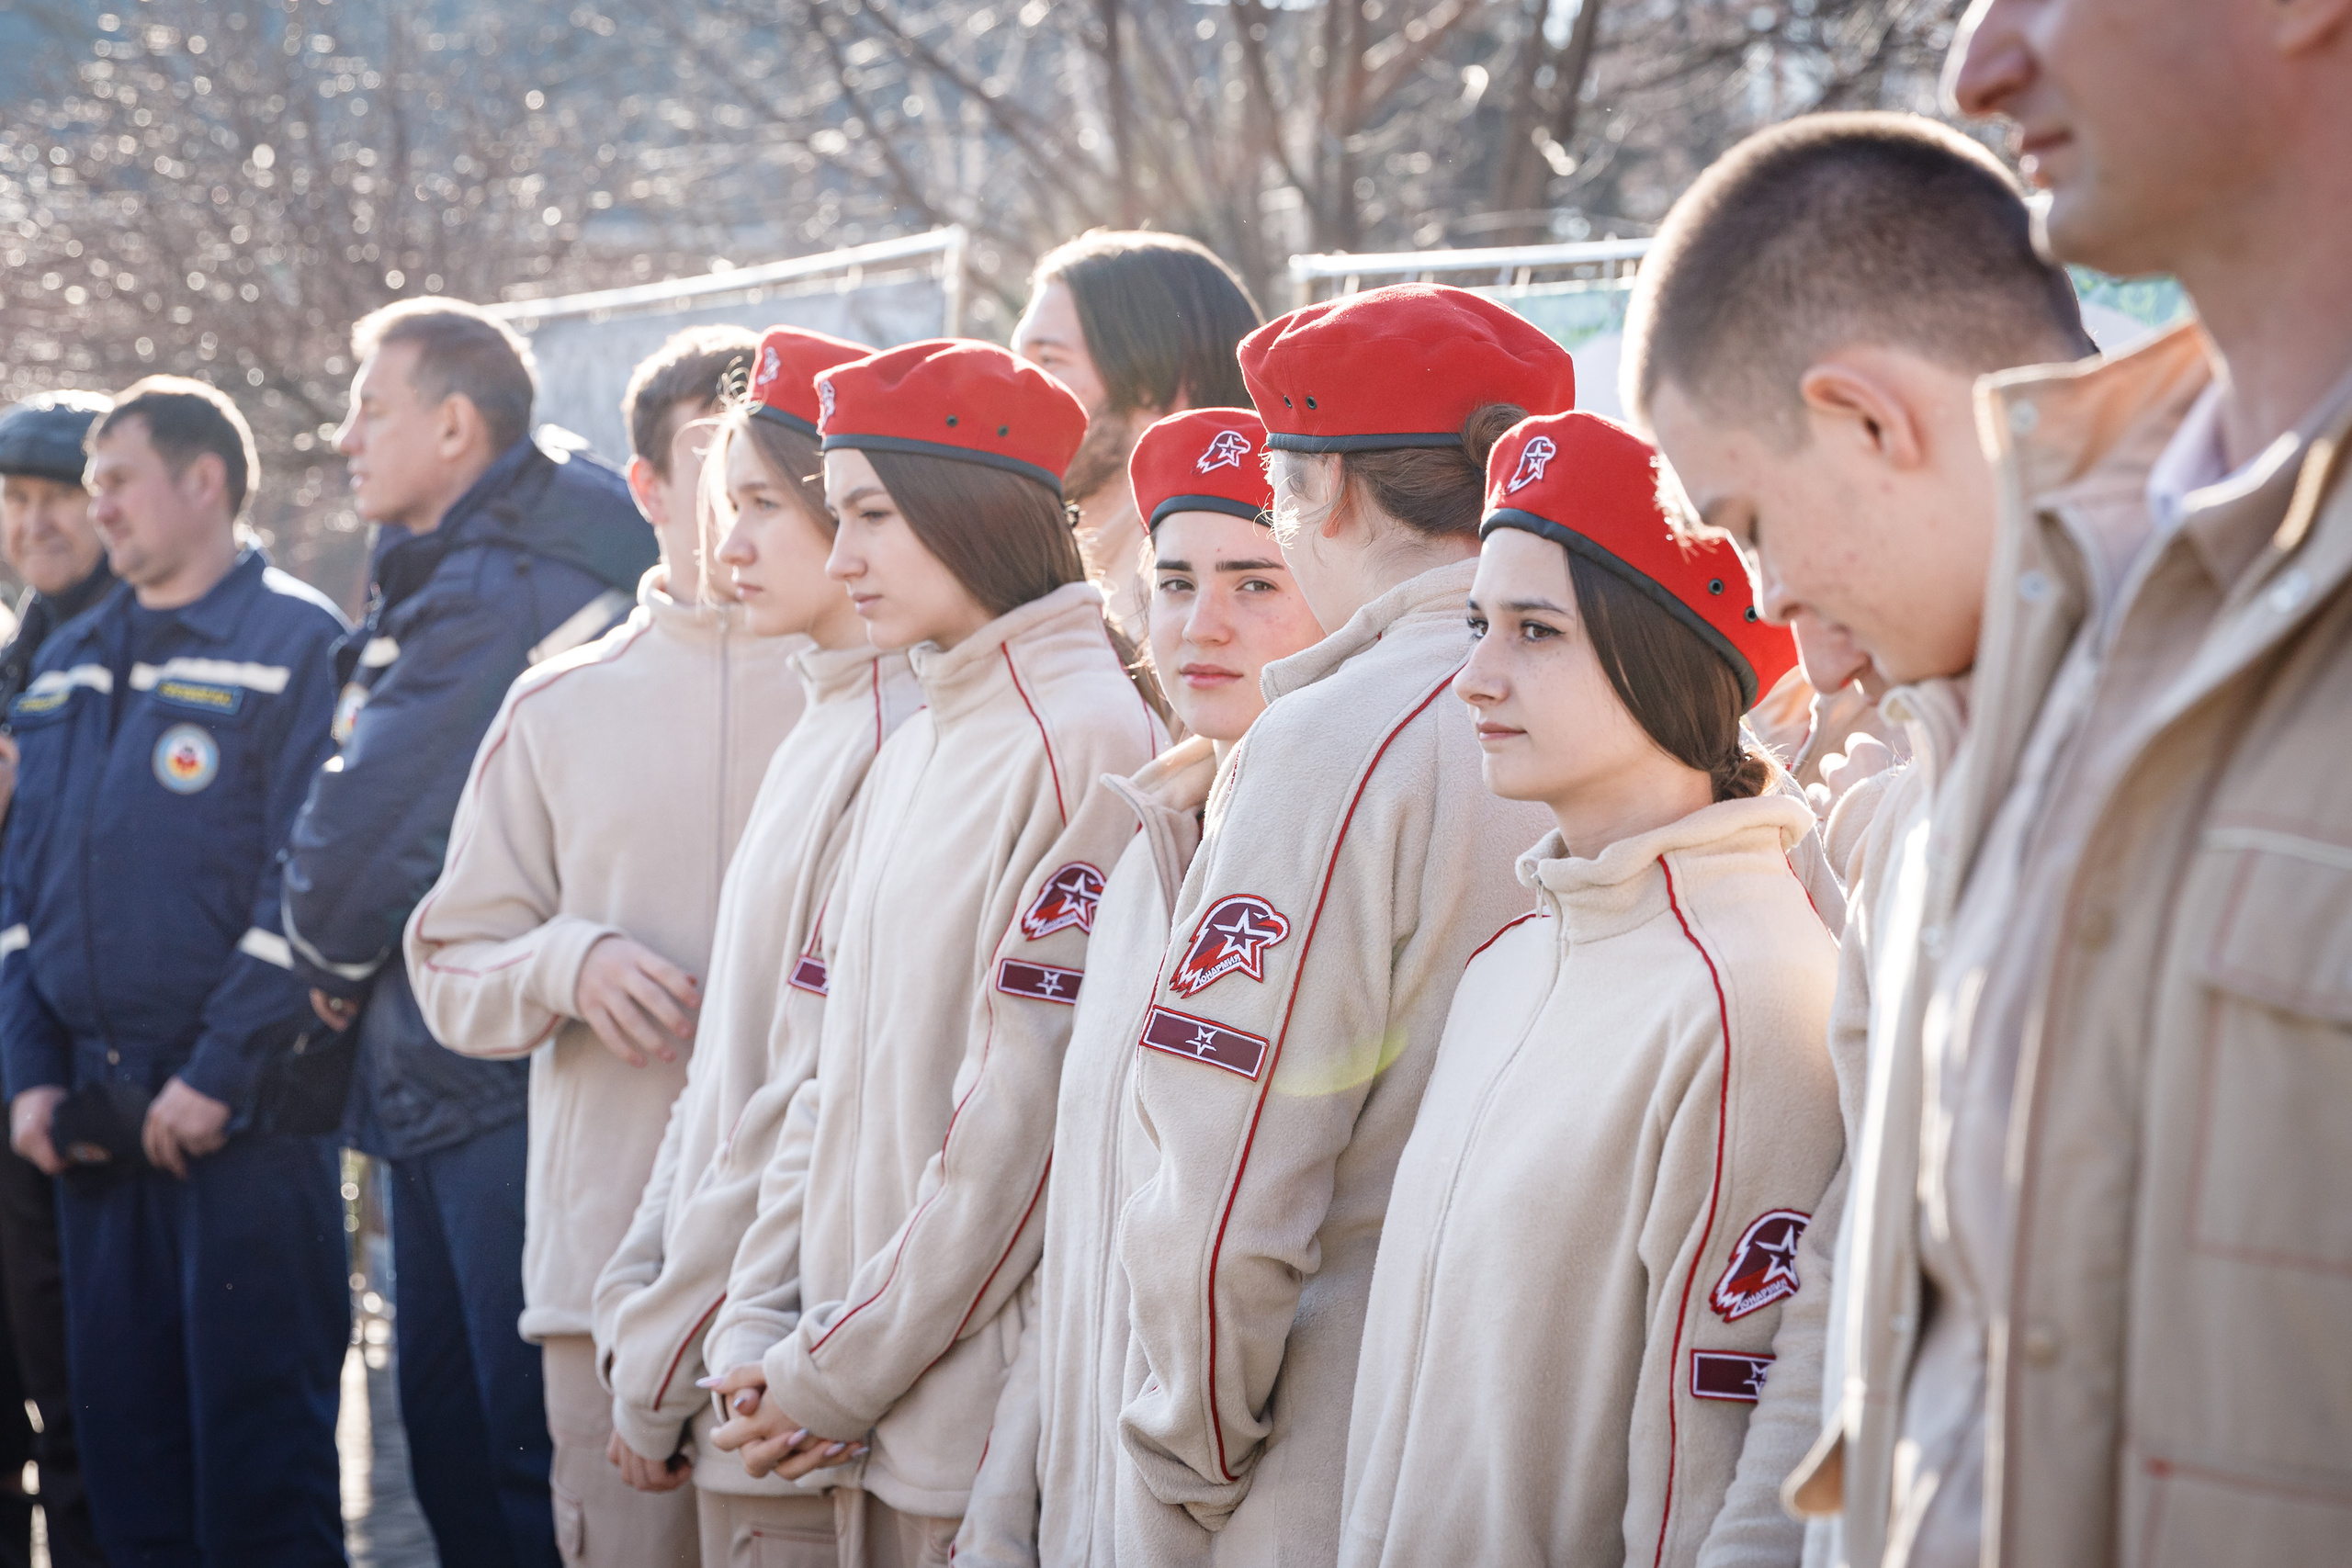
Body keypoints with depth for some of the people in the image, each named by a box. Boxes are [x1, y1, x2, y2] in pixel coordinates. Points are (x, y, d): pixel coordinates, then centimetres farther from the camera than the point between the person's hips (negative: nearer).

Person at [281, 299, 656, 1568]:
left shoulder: (486, 591, -15)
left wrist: (330, 956, 1)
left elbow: (366, 816, -16)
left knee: (528, 1433, -8)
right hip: (440, 1075, 11)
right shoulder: (452, 575, 17)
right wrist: (348, 965, 4)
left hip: (496, 1071, -11)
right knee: (444, 1416, 15)